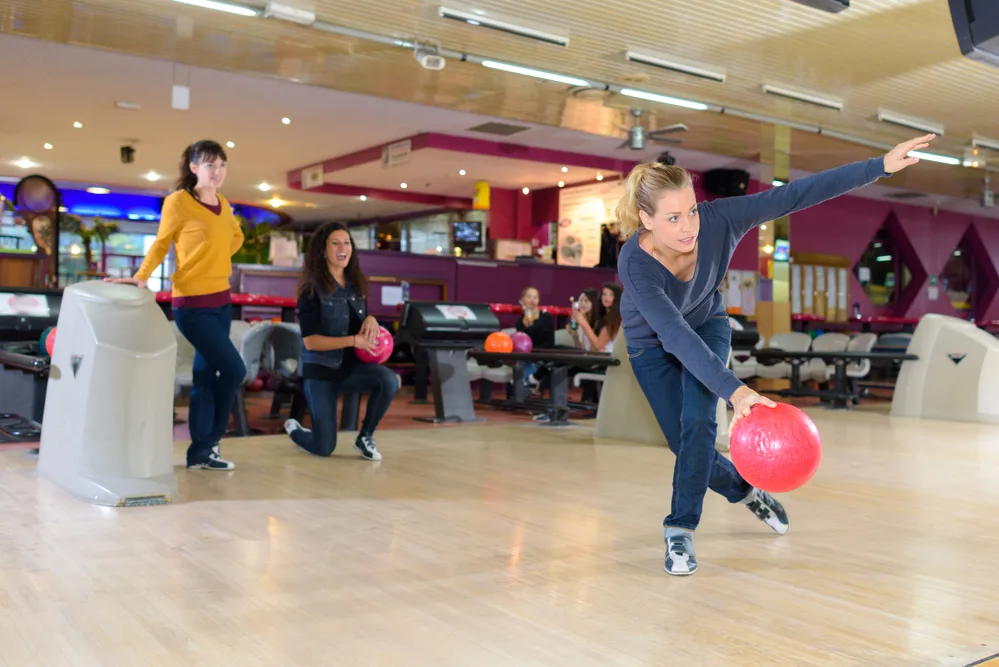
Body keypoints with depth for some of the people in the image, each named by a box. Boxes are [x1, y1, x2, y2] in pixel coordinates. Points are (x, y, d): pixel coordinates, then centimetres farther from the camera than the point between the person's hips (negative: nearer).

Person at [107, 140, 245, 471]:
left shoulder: (223, 205, 8)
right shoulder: (177, 201, -10)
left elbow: (236, 237, 25)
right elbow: (161, 244, -4)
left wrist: (216, 258, 11)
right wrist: (140, 277, -15)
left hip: (222, 300, 7)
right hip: (192, 304, -7)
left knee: (206, 375, 10)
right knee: (234, 369, -9)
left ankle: (200, 452, 19)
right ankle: (210, 441, 11)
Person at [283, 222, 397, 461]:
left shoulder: (356, 285, 4)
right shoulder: (312, 289, -13)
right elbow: (310, 341, -19)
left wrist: (371, 320, -8)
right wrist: (352, 340, -26)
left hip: (351, 365, 5)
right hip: (321, 369, -4)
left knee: (389, 380, -29)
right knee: (324, 448, -2)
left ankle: (365, 437, -4)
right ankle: (293, 427, 35)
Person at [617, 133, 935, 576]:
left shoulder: (717, 220, -32)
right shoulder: (635, 263, -39)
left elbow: (796, 195, -29)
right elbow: (675, 333, -49)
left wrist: (879, 166, -33)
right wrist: (733, 390, -58)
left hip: (707, 326, 2)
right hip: (652, 345, -1)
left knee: (698, 423, -20)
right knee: (684, 443, 1)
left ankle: (680, 529, -5)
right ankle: (745, 490, 32)